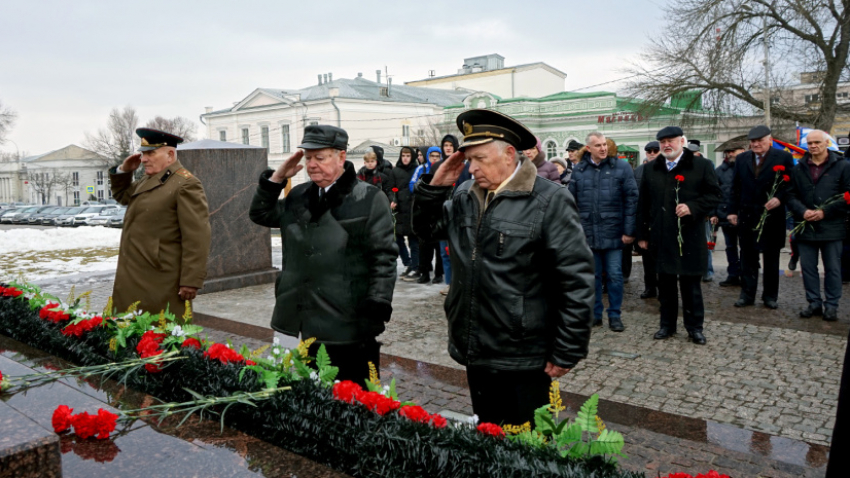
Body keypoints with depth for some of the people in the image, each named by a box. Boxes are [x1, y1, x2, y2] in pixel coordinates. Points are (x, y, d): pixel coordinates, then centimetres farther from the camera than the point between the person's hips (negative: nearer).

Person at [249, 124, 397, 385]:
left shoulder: (369, 199, -8)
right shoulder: (299, 196, 12)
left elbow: (383, 256, -10)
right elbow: (261, 215, 18)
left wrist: (376, 308, -16)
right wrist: (276, 178, 4)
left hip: (350, 323, -6)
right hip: (310, 322, 6)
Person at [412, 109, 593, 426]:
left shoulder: (549, 201, -13)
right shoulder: (465, 196, 6)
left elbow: (576, 279, -15)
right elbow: (426, 229, 17)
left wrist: (567, 352, -14)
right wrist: (433, 186, -1)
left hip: (523, 359, -6)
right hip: (475, 351, 6)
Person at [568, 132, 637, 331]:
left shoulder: (622, 167, -1)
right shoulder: (579, 170, 5)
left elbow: (631, 200, -4)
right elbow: (572, 202, 7)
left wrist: (629, 231, -8)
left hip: (612, 233, -2)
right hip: (588, 233, 2)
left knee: (615, 276, 5)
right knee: (592, 276, 11)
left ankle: (615, 315, 18)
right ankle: (595, 313, 23)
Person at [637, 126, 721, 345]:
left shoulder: (702, 165, 0)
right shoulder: (651, 169, 10)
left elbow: (714, 195, -1)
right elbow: (643, 203, 11)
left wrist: (692, 207, -19)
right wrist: (642, 233, 9)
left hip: (690, 237, -3)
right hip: (661, 237, 3)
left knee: (691, 283, 5)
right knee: (665, 283, 11)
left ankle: (695, 327, 18)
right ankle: (667, 324, 23)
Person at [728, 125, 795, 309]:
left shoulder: (783, 158, -1)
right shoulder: (741, 159, 8)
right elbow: (735, 188, 9)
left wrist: (779, 198, -20)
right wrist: (733, 211, 4)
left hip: (772, 216, -2)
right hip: (747, 216, 2)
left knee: (771, 258, 8)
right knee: (748, 257, 6)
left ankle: (770, 296, 18)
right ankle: (747, 294, 13)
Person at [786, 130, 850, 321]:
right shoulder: (799, 169, 8)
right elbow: (791, 195, 5)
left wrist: (825, 212, -13)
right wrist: (803, 211, -13)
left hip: (831, 227, -3)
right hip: (806, 227, 3)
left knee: (833, 268, 5)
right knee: (808, 267, 7)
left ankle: (831, 305, 15)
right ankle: (814, 303, 19)